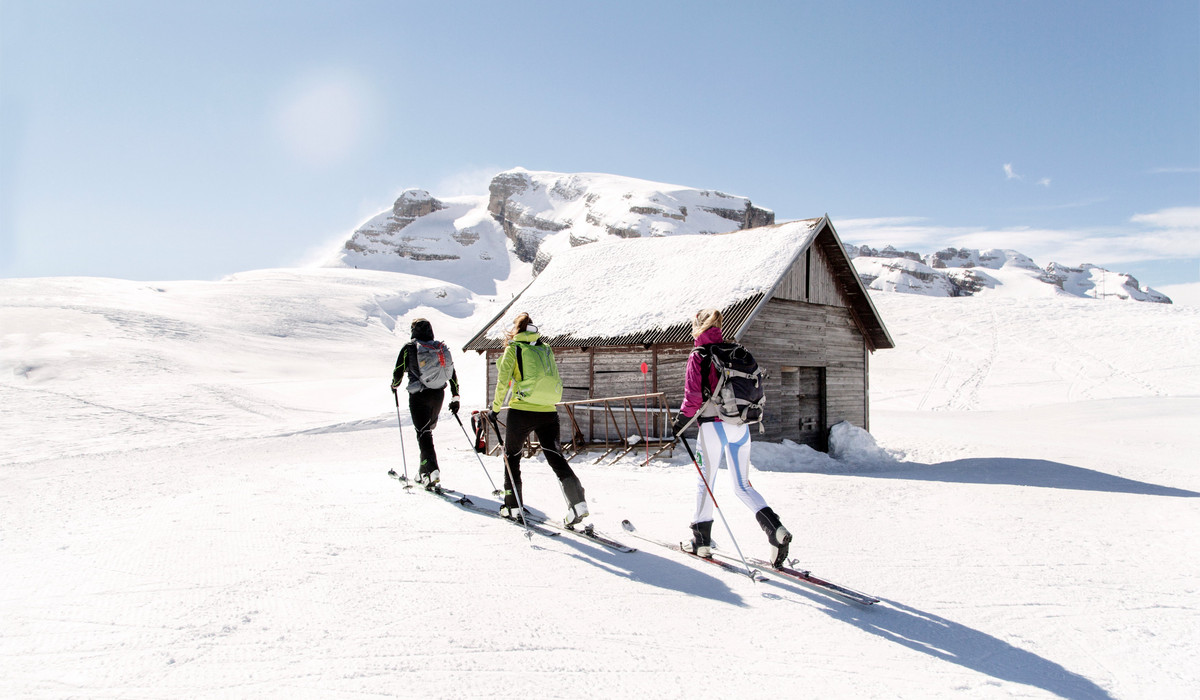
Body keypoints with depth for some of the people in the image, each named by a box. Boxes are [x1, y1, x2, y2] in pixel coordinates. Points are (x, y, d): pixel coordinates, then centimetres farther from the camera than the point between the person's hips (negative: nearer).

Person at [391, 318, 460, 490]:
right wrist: (455, 397, 12)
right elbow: (453, 374, 7)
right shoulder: (441, 348, 8)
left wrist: (394, 385, 22)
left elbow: (398, 371, 0)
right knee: (428, 429, 22)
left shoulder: (409, 348, -4)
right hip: (438, 396, 5)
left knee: (423, 433, -6)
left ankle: (433, 470, -22)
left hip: (419, 396, -5)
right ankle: (423, 471, 26)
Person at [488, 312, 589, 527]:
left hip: (522, 411, -4)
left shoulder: (514, 348, 1)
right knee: (555, 455, 4)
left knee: (511, 455, 15)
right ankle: (577, 502, -14)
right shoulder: (545, 348, 14)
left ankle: (513, 507, 20)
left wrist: (495, 408, 6)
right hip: (549, 412, 4)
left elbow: (503, 382, -3)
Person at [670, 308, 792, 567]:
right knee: (742, 485, 10)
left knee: (705, 481, 10)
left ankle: (702, 539, 17)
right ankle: (775, 528, -10)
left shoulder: (698, 356, -6)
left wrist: (680, 421, 0)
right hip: (741, 426, 5)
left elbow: (693, 397, -12)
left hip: (713, 426, -5)